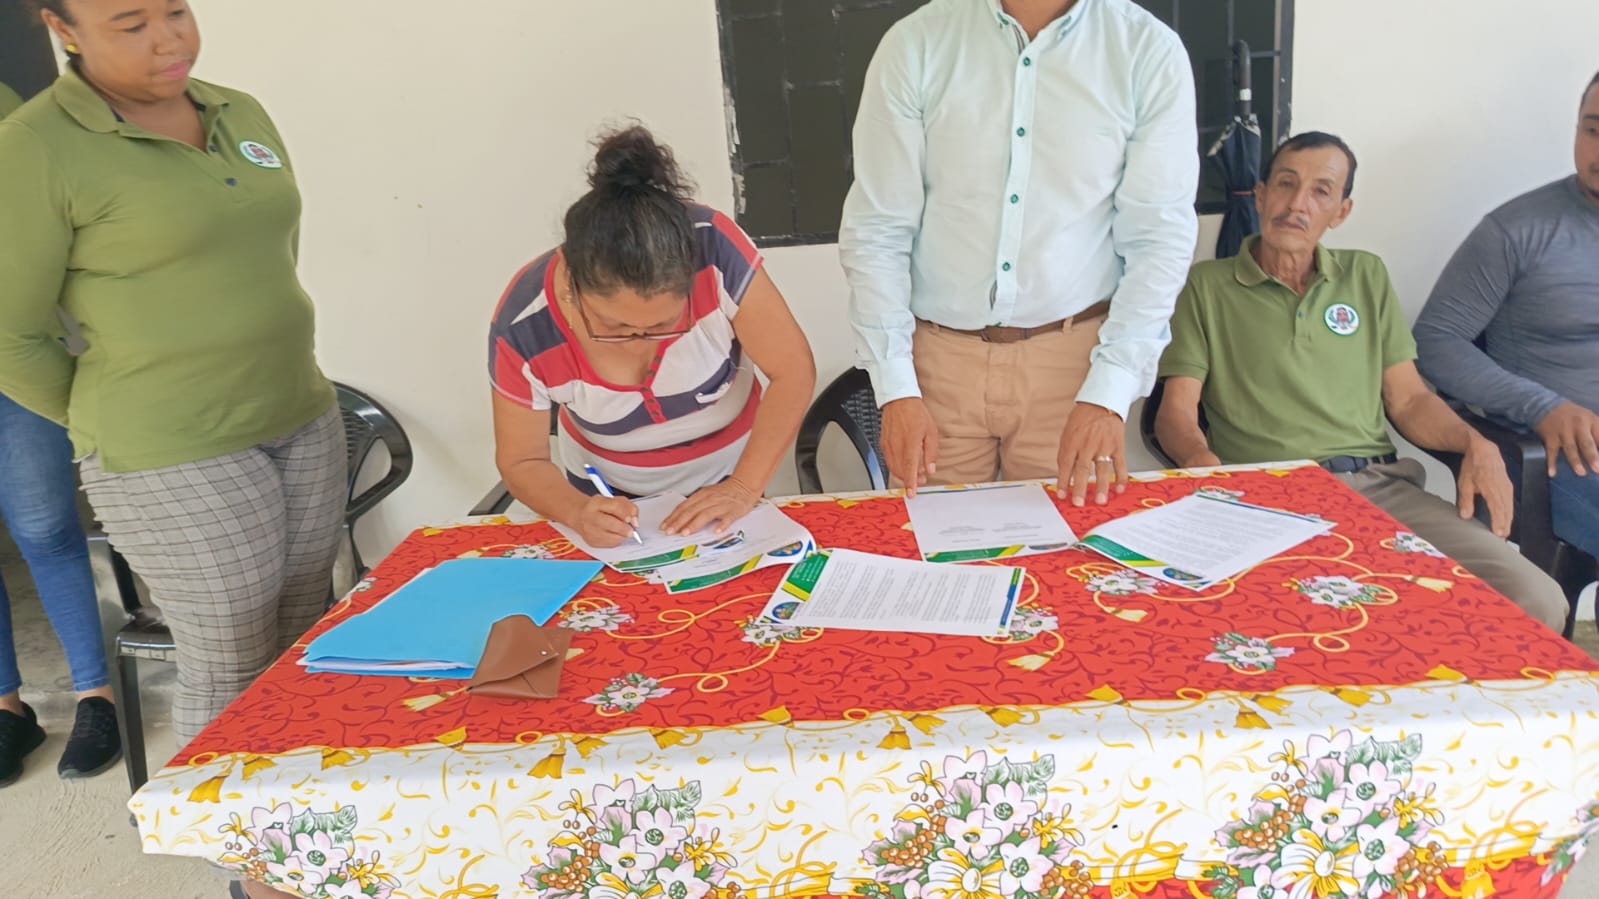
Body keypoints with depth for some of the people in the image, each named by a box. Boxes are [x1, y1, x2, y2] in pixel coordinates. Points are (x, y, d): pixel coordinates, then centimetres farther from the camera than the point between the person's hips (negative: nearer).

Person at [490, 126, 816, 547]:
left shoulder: (714, 249, -29)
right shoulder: (523, 326, -26)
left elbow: (793, 371, -19)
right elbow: (522, 461, -13)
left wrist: (745, 488, -25)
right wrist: (577, 512, -31)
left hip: (726, 481, -1)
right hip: (608, 496, 1)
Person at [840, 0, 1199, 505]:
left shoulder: (1149, 51, -4)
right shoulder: (915, 44, -5)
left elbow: (1160, 237, -5)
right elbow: (876, 229, -4)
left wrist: (1108, 394, -14)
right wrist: (895, 388, -9)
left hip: (1074, 355, 0)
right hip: (938, 356, 0)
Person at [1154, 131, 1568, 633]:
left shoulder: (1366, 276, 22)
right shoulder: (1206, 286, 10)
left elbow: (1408, 399, 20)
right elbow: (1176, 413, 2)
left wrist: (1476, 445, 0)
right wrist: (1205, 464, -20)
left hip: (1381, 485, 5)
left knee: (1537, 602, -17)